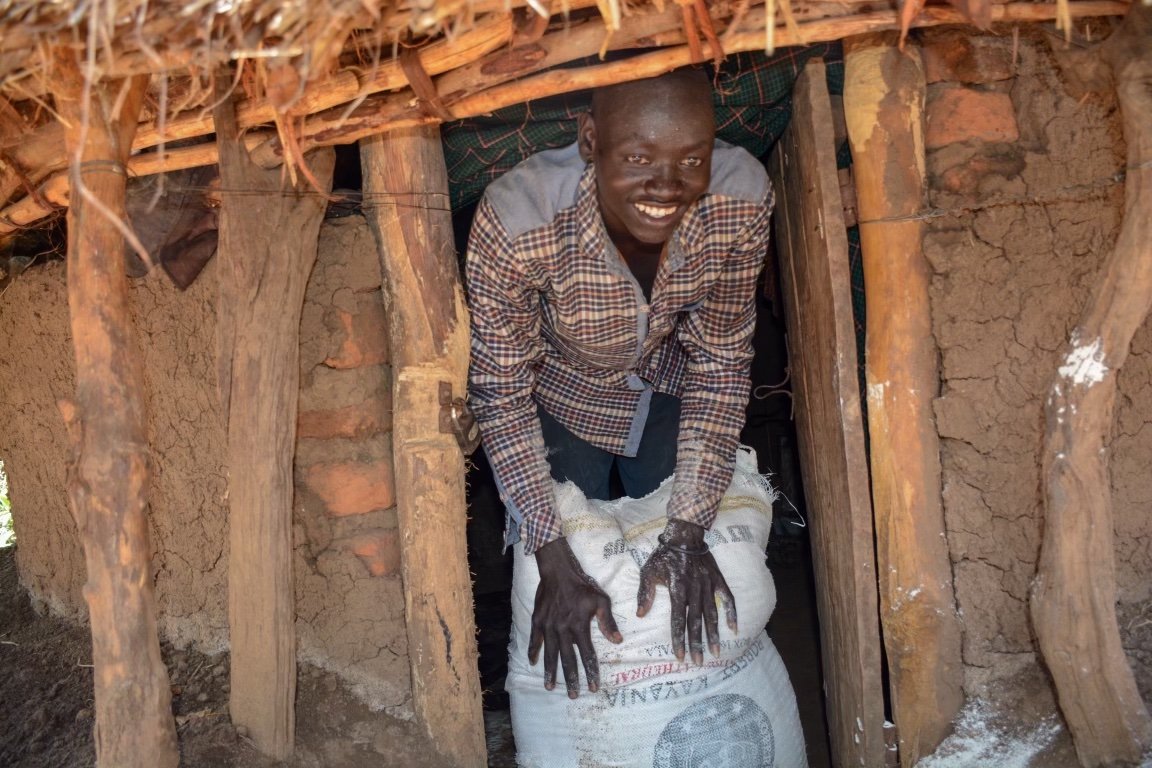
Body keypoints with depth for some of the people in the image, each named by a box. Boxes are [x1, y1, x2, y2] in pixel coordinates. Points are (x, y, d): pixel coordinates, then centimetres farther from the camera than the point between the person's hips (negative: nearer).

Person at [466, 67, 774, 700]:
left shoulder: (742, 200, -33)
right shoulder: (516, 222, -40)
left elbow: (719, 363, -19)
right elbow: (501, 394, -26)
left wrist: (687, 532, -20)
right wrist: (555, 563, -26)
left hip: (667, 381, 2)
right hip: (561, 393, -2)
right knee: (574, 545, 15)